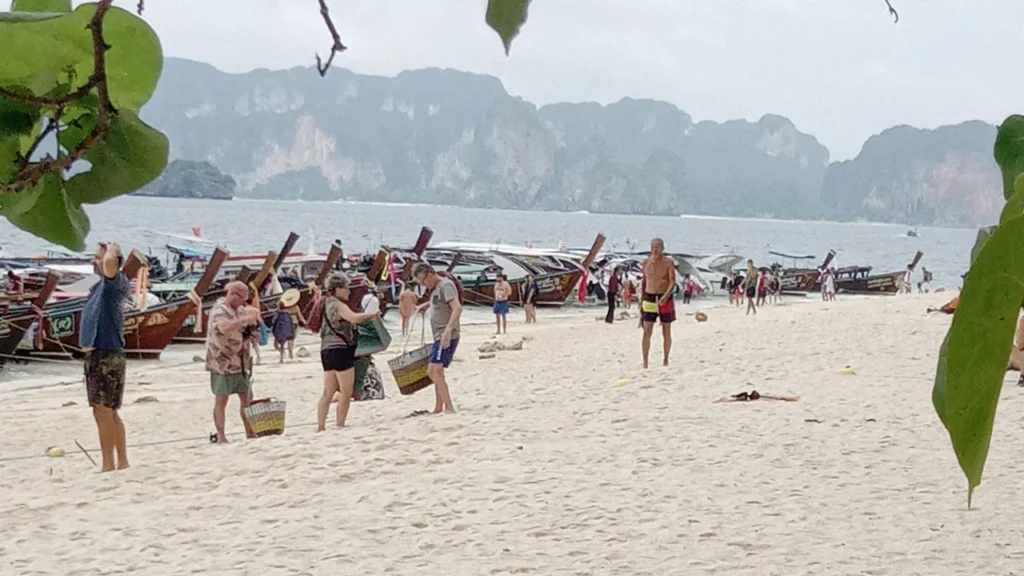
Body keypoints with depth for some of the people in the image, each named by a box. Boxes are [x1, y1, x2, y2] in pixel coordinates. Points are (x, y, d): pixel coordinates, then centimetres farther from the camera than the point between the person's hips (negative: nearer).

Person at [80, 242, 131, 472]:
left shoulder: (114, 283, -12)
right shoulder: (100, 286, 15)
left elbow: (110, 261, -31)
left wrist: (112, 249, -15)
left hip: (107, 355, -10)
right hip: (96, 354, 10)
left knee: (103, 411, -10)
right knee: (108, 412, 13)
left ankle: (108, 465, -7)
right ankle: (122, 462, 19)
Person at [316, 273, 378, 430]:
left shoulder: (326, 304, 18)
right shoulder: (338, 305, -11)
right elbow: (354, 318, -29)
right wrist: (372, 315, -16)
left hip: (326, 351, 9)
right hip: (340, 350, -9)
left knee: (328, 393, 10)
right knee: (346, 393, -3)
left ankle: (321, 427, 7)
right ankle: (340, 426, -3)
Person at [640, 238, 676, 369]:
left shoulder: (668, 263, -6)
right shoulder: (646, 263, 5)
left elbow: (673, 282, -13)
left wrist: (666, 296, -29)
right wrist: (641, 300, 11)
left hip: (665, 299, -2)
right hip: (649, 299, 2)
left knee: (666, 332, 8)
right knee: (647, 332, -7)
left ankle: (666, 360, 22)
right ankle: (645, 362, -6)